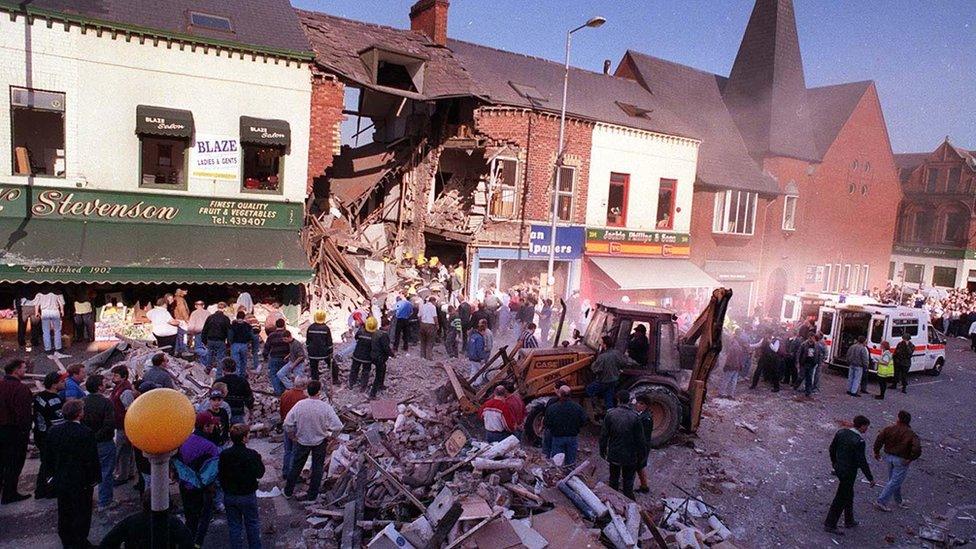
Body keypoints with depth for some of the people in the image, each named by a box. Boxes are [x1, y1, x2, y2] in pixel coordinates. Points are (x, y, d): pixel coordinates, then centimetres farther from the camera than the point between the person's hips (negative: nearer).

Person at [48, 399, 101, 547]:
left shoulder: (53, 431, -4)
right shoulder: (86, 433, -22)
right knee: (81, 513, 8)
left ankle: (66, 540, 32)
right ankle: (80, 542, 15)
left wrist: (56, 473, 18)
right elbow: (92, 459, -18)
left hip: (60, 480, 6)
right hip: (82, 482, -6)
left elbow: (50, 457, 6)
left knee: (64, 512, 19)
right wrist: (95, 478, -5)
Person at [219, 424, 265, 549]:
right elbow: (259, 474, -9)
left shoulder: (224, 455, -12)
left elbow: (219, 476, -2)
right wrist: (260, 461, 6)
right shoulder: (252, 455, -21)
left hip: (229, 496, 2)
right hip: (248, 496, -2)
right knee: (252, 524, 17)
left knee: (234, 526, 17)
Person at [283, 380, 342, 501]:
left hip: (302, 440, 2)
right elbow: (338, 426, -24)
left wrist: (292, 436, 5)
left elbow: (287, 423, -12)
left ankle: (288, 491, 36)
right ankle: (312, 495, 26)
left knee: (296, 466, 21)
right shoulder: (326, 407, -23)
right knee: (317, 467, 16)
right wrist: (327, 428, -3)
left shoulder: (299, 404, -18)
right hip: (320, 441, -2)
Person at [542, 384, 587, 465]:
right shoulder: (577, 407, -11)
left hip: (557, 438, -2)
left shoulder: (552, 408, -18)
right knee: (571, 462, 16)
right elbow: (583, 422, -1)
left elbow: (546, 424, -13)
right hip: (573, 437, 2)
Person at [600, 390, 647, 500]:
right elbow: (640, 438, -8)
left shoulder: (610, 414, -10)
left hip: (613, 454, 1)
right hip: (630, 455, -1)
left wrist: (602, 450, 8)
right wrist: (642, 454, 5)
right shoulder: (635, 416, -13)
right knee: (628, 482, 12)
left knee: (613, 479, 17)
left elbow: (604, 435, -5)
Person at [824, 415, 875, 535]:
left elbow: (832, 448, 9)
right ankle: (830, 524, 11)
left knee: (849, 495, 25)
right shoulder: (859, 441, -24)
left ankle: (849, 520, 39)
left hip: (839, 468, 8)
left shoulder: (841, 432, -1)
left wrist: (834, 461, 25)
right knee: (841, 499, 3)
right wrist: (870, 478, -11)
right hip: (848, 473, -8)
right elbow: (862, 462, -22)